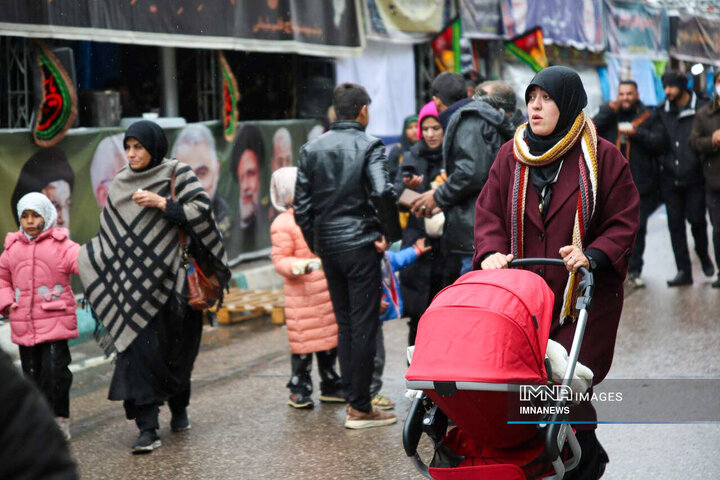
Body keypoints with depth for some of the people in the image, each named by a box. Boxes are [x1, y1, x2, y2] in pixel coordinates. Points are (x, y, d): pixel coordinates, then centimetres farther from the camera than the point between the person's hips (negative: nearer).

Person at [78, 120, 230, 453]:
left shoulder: (178, 175, -1)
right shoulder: (120, 184, 11)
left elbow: (202, 211, -12)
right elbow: (111, 234, 16)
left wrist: (162, 204, -16)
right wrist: (80, 256, 12)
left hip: (169, 279, -2)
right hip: (133, 282, 2)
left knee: (175, 348, 7)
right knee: (138, 349, -9)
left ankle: (179, 410, 33)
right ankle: (147, 429, -9)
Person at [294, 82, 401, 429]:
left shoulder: (311, 149, 7)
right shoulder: (369, 146, -8)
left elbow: (302, 205, 6)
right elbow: (382, 192, -22)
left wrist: (316, 244, 15)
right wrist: (392, 233, -9)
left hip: (328, 246, 5)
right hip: (361, 244, -5)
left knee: (345, 324, 15)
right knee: (364, 325, 0)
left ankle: (353, 398, 19)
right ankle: (361, 408, 3)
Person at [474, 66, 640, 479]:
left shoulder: (603, 158, 0)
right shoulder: (511, 155, 10)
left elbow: (624, 223, -1)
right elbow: (489, 212, 10)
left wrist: (593, 255, -18)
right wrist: (492, 252, -10)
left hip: (585, 295, -3)